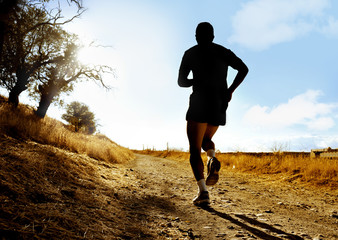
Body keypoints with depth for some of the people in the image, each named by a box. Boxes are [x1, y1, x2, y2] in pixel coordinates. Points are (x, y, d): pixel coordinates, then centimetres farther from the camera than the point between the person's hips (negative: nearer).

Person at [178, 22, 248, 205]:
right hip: (220, 105, 4)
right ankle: (212, 160, -7)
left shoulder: (191, 53, 4)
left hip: (200, 103, -4)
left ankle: (203, 190, -18)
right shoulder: (224, 52, 12)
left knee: (194, 149, -1)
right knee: (206, 139, 27)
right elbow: (244, 69, 0)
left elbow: (181, 82, 4)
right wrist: (230, 90, 3)